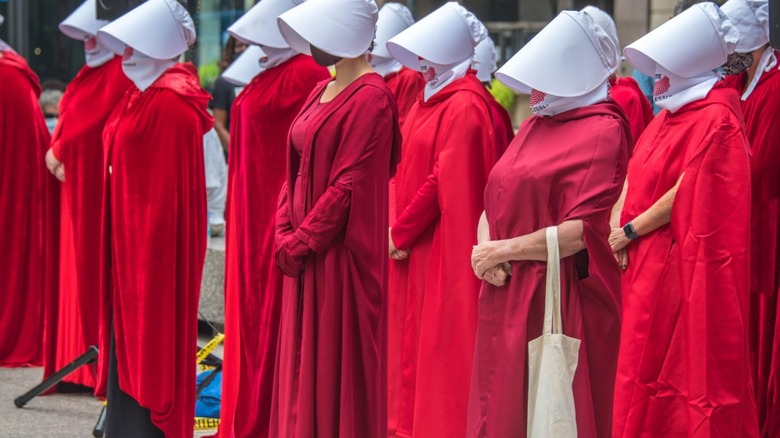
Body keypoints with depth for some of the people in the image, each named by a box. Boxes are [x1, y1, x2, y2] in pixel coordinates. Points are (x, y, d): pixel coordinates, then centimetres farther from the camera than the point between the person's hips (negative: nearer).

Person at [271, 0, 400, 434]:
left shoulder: (370, 99, -14)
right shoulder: (322, 93, 13)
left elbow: (349, 187, -18)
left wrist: (299, 243, -15)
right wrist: (286, 232, 1)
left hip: (342, 257, -9)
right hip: (306, 257, 9)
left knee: (338, 369, -3)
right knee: (303, 363, 12)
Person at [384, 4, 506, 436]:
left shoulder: (464, 107, -17)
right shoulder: (432, 98, 11)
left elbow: (445, 179, -20)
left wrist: (400, 233, -12)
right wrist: (400, 230, 6)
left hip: (445, 246, -9)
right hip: (417, 245, 9)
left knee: (443, 343, -3)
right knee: (414, 337, 14)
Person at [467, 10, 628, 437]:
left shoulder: (602, 132, -9)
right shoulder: (534, 126, 15)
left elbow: (583, 230, -16)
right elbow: (494, 201, 16)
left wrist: (503, 250, -11)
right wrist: (486, 245, -5)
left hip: (558, 301, -7)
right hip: (508, 296, 8)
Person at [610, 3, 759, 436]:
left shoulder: (716, 118, -15)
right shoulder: (668, 115, 12)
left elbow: (686, 192, -18)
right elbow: (634, 178, 10)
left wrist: (631, 231, -11)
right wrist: (618, 230, -5)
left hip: (682, 268, -8)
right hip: (645, 265, 9)